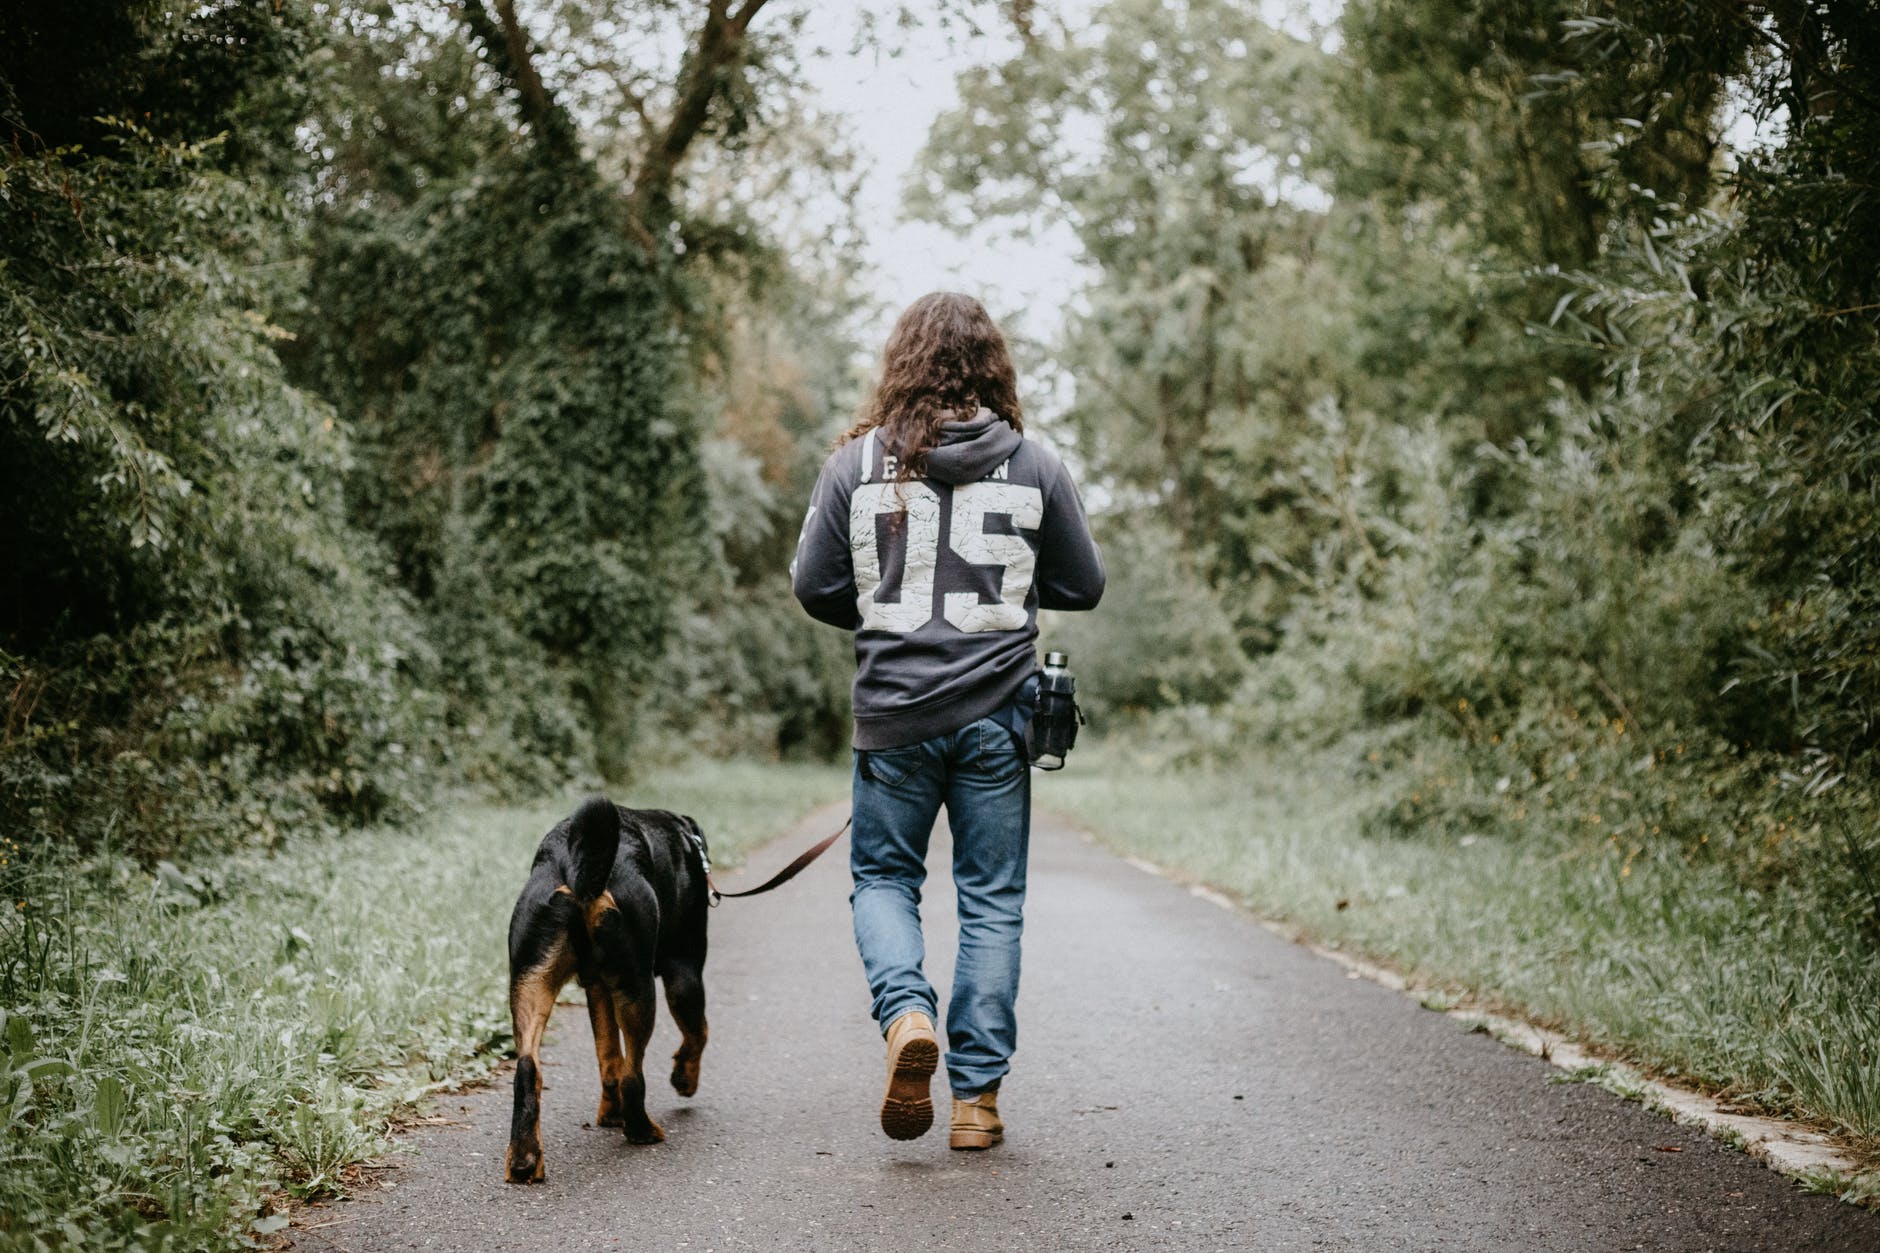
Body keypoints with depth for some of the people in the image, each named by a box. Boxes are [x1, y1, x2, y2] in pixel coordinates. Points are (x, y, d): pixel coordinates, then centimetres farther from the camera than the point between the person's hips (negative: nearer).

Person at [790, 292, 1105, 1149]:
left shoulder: (857, 463, -2)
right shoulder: (1035, 467, -2)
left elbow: (813, 587, 1)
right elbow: (1083, 586, 6)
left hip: (892, 714, 0)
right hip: (996, 712, 0)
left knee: (881, 875, 17)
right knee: (992, 900, 8)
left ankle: (905, 1013, -9)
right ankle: (977, 1095, 10)